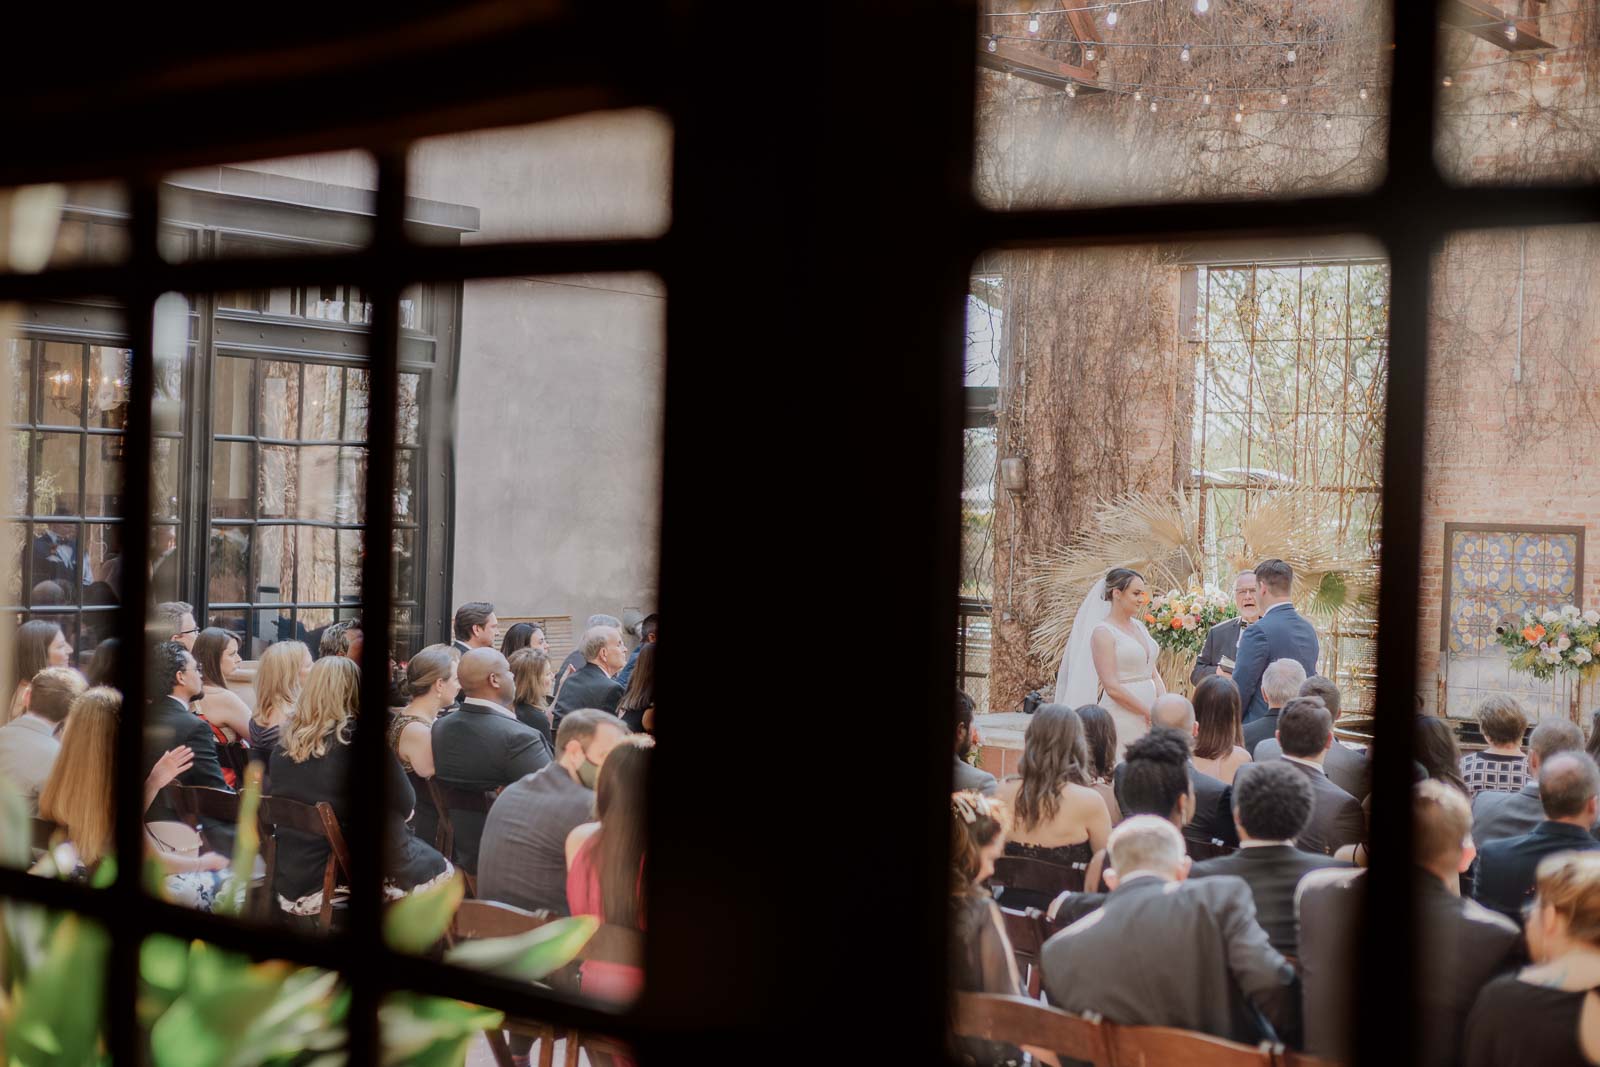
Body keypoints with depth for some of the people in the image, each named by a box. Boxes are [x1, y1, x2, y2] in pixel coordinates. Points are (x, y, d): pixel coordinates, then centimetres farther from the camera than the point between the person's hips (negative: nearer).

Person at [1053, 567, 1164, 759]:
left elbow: (1154, 674, 13)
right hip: (1122, 719, -7)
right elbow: (1112, 687, -14)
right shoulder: (1103, 632, -9)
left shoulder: (1139, 626, 13)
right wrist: (1150, 713, -11)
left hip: (1148, 720, 7)